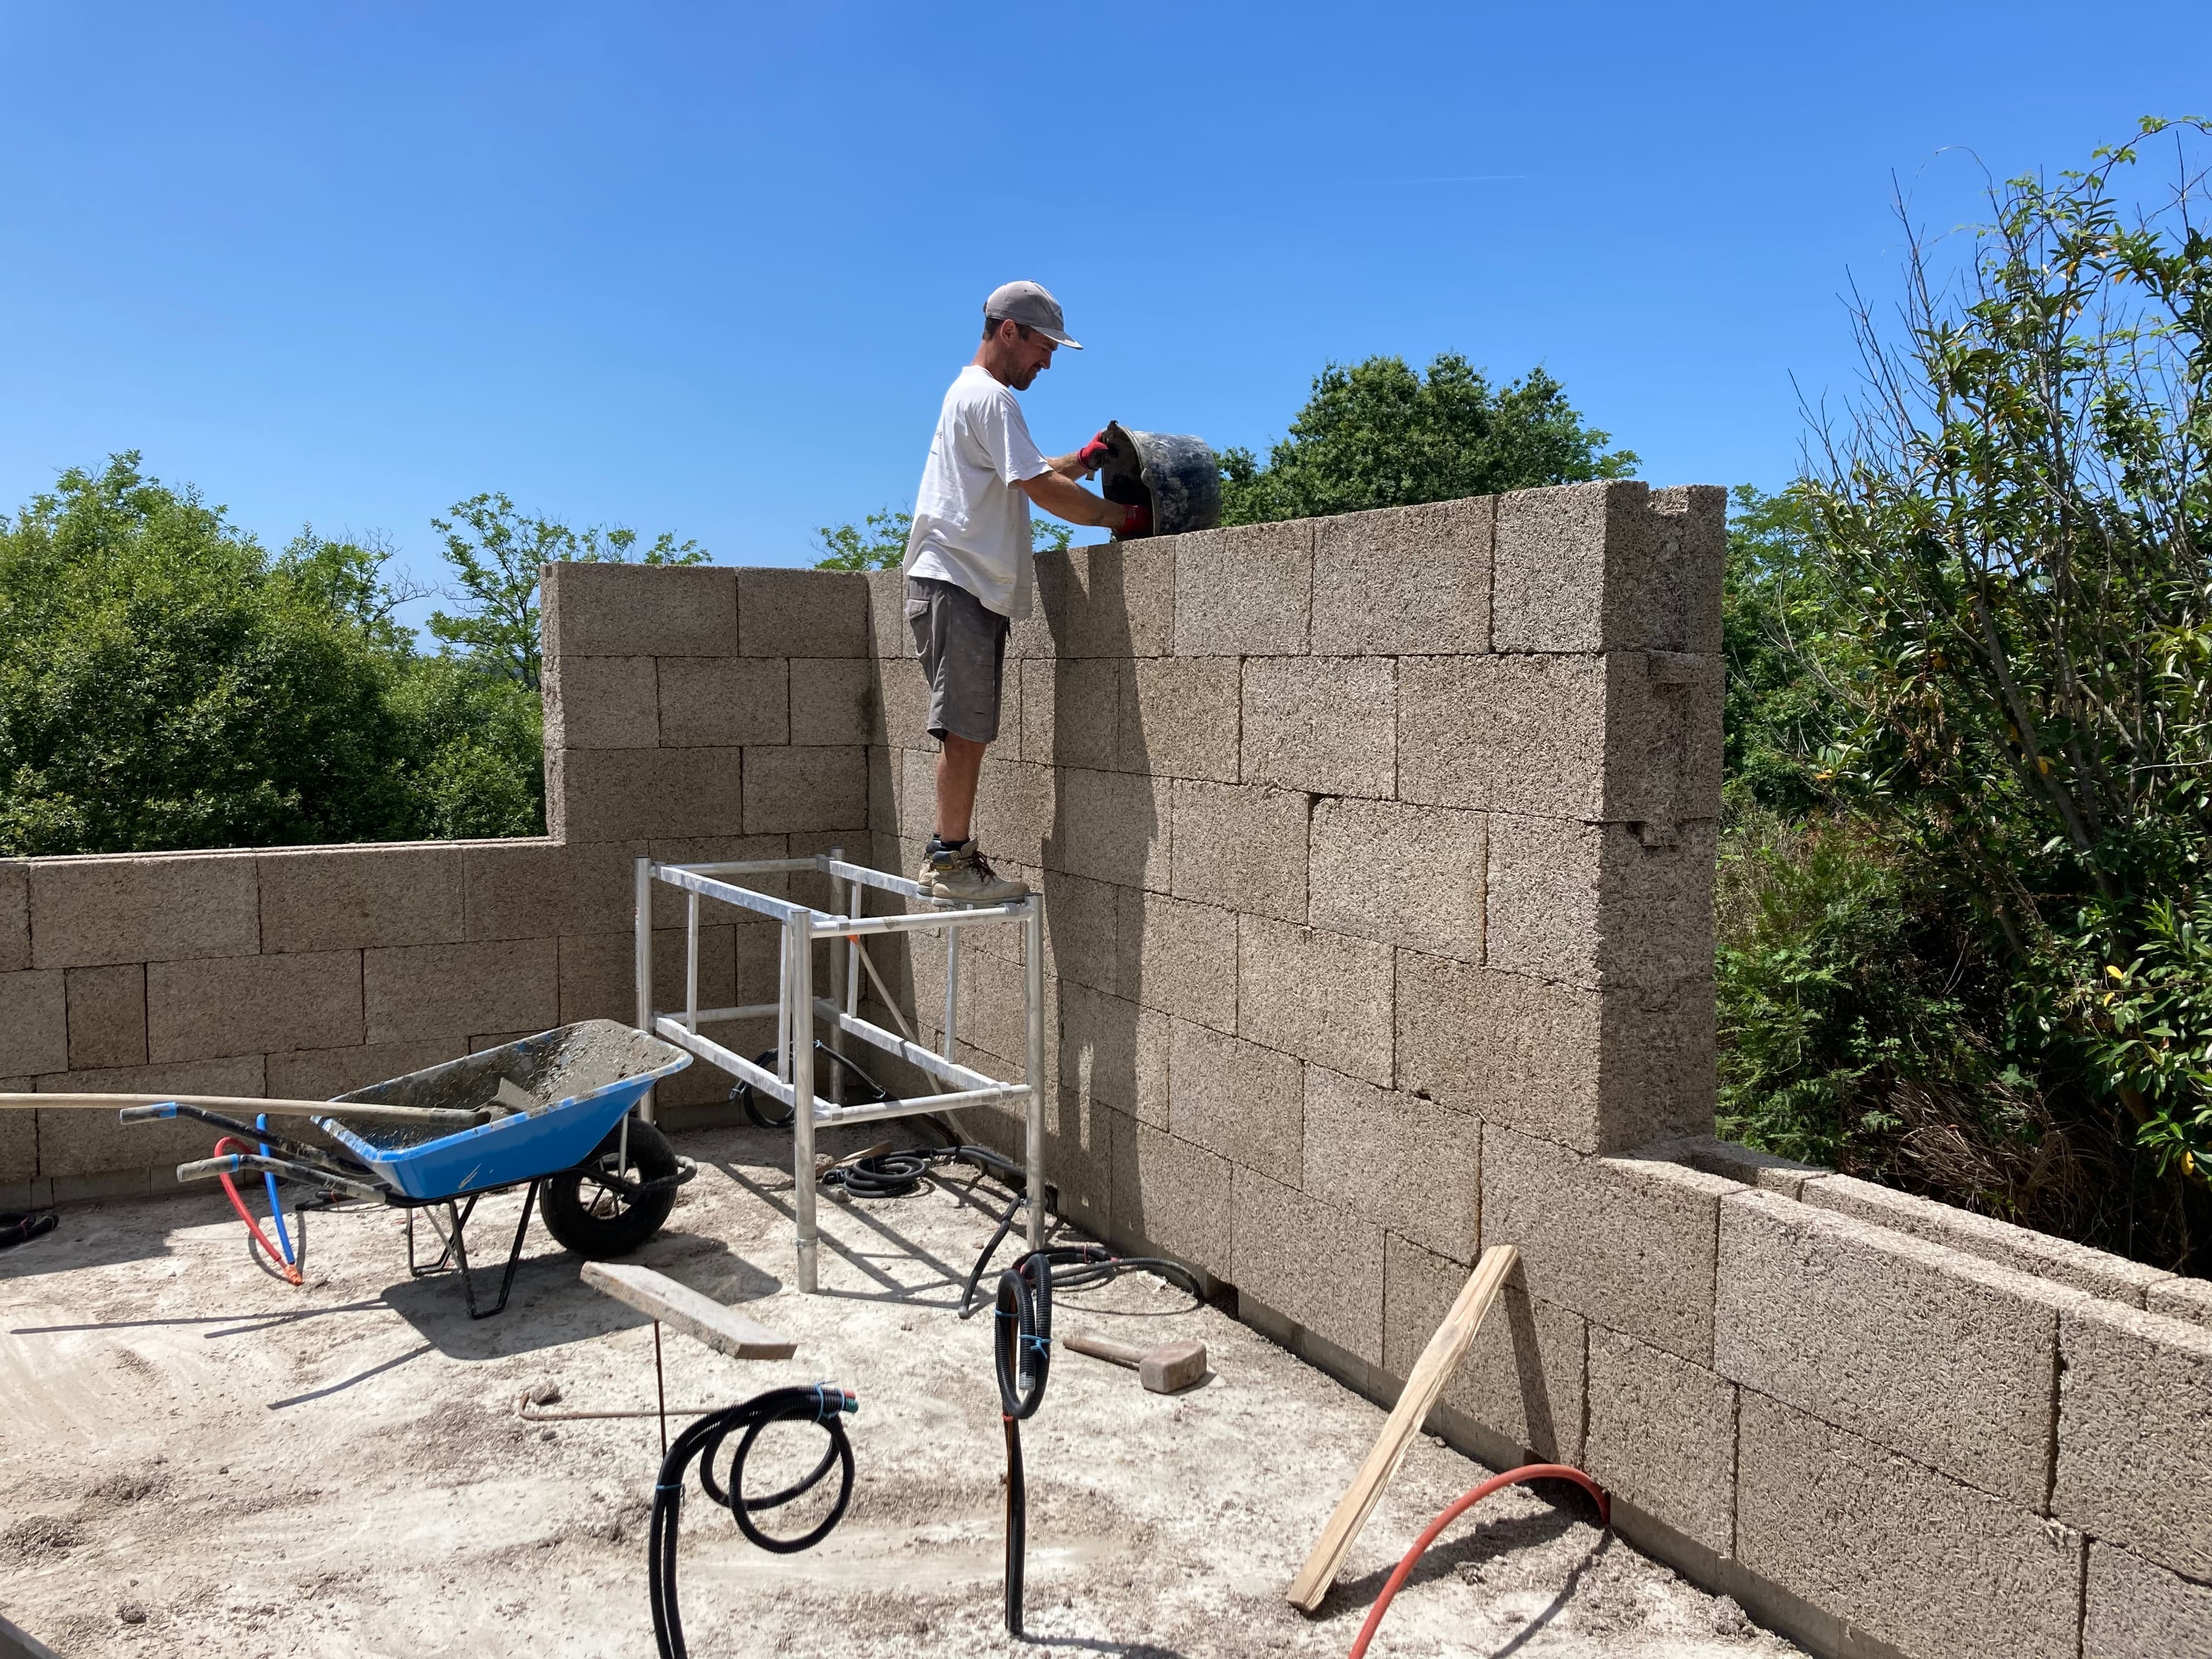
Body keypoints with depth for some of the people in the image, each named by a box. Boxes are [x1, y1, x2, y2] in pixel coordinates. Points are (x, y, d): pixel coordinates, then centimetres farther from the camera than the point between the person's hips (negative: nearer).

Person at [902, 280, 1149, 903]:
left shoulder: (968, 394, 25)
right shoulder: (990, 397, -8)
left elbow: (1027, 476, 29)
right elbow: (1042, 490, -15)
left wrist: (1084, 461, 15)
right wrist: (1123, 518, -8)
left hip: (969, 588, 10)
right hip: (956, 584, -10)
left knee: (968, 729, 8)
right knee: (965, 727, -11)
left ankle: (949, 856, 10)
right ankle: (951, 858, -10)